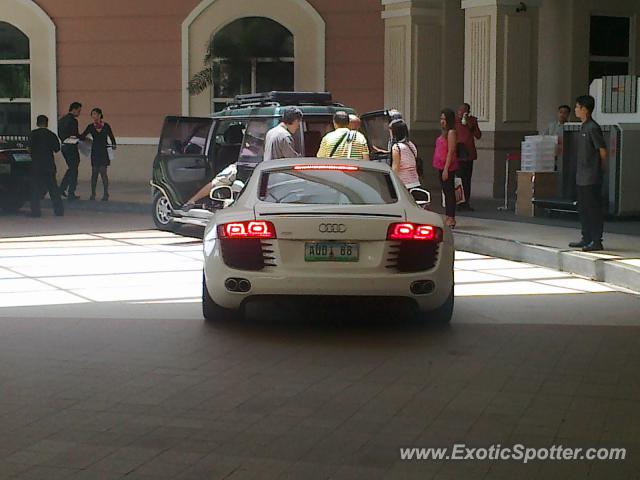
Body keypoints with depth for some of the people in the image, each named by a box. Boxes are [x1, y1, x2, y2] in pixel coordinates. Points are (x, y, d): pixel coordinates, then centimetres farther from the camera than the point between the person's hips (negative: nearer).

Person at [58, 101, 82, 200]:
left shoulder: (61, 120, 12)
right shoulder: (73, 120, -16)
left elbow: (60, 134, 14)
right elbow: (75, 135, -20)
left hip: (64, 146, 8)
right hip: (71, 147, -8)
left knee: (70, 168, 21)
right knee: (73, 170, 1)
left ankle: (61, 189, 18)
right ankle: (71, 194, 5)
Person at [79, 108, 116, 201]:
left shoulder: (106, 126, -2)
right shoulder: (90, 127, 2)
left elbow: (111, 137, 4)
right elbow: (82, 136, -3)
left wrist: (113, 145, -9)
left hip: (104, 151, -2)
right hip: (95, 151, 2)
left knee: (103, 172, -5)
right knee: (94, 172, 3)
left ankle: (106, 194, 3)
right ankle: (93, 194, 11)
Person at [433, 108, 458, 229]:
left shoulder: (451, 133, -12)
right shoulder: (444, 132, 16)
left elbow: (450, 152, -17)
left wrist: (446, 169, -20)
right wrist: (441, 169, 16)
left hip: (448, 167, -9)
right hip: (441, 166, 9)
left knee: (449, 192, -6)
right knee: (446, 192, 12)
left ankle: (451, 219, -4)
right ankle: (449, 217, 17)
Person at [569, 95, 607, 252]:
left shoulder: (593, 128, -14)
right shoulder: (583, 127, 14)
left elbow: (603, 150, -11)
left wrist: (601, 167, 0)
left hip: (592, 177, -10)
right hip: (582, 177, 10)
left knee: (594, 209, -5)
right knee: (583, 208, 14)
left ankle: (597, 241, -1)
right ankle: (587, 239, 22)